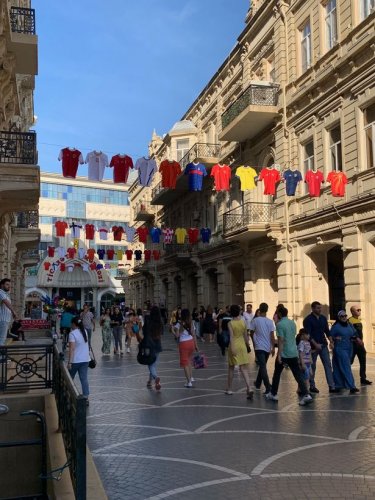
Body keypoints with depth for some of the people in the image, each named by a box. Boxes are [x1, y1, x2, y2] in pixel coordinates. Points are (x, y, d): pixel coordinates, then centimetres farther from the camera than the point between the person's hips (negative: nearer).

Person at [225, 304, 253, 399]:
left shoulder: (230, 323, -9)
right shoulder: (243, 322, -1)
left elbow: (231, 336, -18)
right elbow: (245, 335, 4)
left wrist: (232, 348, -23)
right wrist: (247, 345, 16)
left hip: (234, 346, -2)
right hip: (242, 346, 2)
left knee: (231, 368, 13)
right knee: (243, 368, 2)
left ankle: (229, 389, 23)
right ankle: (249, 388, -14)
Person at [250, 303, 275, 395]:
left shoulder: (255, 320, -7)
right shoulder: (270, 321, -1)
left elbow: (251, 333, 3)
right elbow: (272, 336, -5)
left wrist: (254, 342, 22)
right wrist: (273, 348, -1)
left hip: (259, 347, -4)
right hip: (268, 347, 4)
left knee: (263, 367, -7)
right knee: (262, 365, 20)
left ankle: (268, 387, -17)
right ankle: (258, 384, 33)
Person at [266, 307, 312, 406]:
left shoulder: (280, 324, -12)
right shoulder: (293, 323, 9)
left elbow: (281, 340, -16)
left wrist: (279, 355, -15)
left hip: (284, 353, -6)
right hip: (294, 353, 6)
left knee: (277, 374, 12)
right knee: (298, 375, 3)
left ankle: (273, 394, 23)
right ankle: (306, 395, -10)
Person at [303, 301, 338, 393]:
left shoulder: (323, 318, 8)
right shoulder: (308, 320, -9)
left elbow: (327, 331, 14)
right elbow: (308, 334, -15)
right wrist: (315, 344, -22)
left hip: (323, 345, 5)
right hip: (313, 346, -5)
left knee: (328, 365, -1)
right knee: (312, 366, 5)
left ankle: (331, 386, 0)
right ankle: (312, 386, 17)